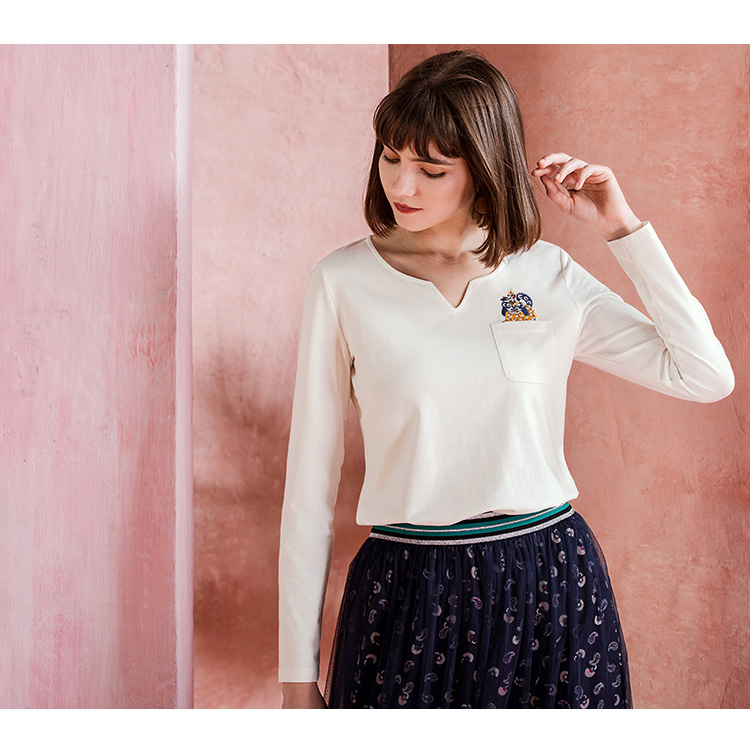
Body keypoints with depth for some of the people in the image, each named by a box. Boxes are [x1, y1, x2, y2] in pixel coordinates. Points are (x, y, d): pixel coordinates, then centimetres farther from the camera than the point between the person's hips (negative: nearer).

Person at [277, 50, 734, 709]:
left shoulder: (550, 274, 1)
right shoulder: (343, 283, -4)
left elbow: (707, 377, -2)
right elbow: (311, 480, -2)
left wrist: (624, 228, -5)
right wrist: (298, 669, -1)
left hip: (553, 581, 2)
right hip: (410, 591, -1)